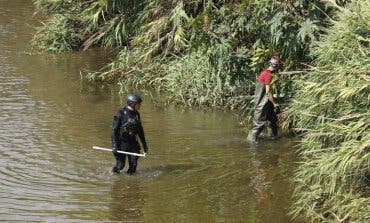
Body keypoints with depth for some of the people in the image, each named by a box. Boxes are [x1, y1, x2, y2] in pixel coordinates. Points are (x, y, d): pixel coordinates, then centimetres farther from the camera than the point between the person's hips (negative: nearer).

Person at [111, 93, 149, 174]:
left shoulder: (136, 114, 5)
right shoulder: (121, 113, -14)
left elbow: (140, 130, 16)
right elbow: (114, 130, -15)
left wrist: (144, 144, 17)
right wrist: (114, 145, -20)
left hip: (132, 143, 6)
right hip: (122, 143, -6)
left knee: (133, 165, 3)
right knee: (120, 165, -2)